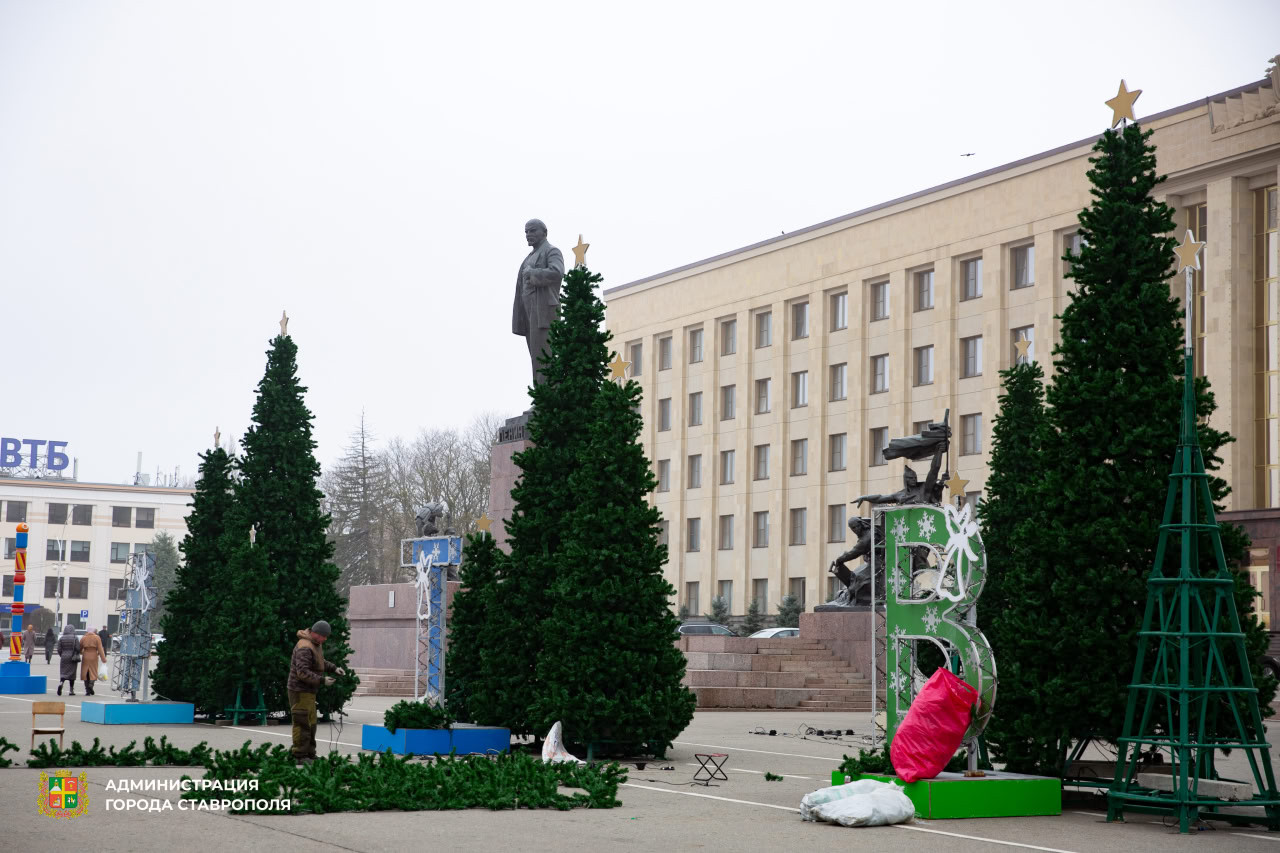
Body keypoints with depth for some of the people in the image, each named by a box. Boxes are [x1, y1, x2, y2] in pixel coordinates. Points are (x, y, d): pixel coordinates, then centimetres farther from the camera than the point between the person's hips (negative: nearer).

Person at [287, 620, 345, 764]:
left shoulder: (315, 644, 11)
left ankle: (310, 754, 22)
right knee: (302, 724, -8)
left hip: (308, 692, 10)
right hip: (300, 691, -10)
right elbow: (302, 672, -28)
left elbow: (321, 661, 23)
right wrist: (322, 680, -28)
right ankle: (299, 756, -5)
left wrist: (334, 668, 7)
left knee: (311, 724, 15)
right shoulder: (305, 648, -22)